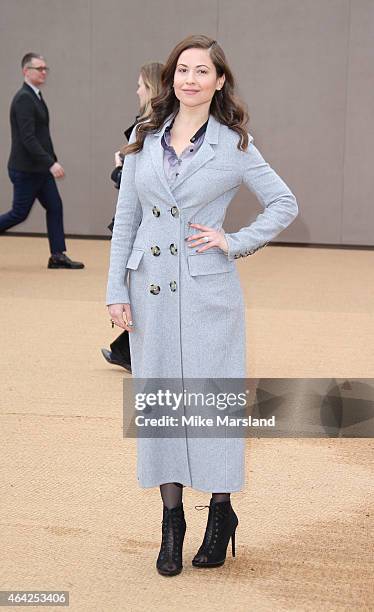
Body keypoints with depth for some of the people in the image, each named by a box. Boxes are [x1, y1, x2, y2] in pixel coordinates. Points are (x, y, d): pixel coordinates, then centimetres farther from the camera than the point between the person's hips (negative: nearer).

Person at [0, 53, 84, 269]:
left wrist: (53, 161, 16)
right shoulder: (23, 99, -17)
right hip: (25, 170, -9)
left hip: (39, 168, 9)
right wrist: (51, 163, -26)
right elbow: (27, 138, -24)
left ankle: (58, 255, 8)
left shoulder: (36, 97, 13)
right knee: (19, 213, -2)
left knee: (55, 207, 5)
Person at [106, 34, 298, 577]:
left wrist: (235, 242, -5)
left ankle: (221, 510, 20)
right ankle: (172, 520, 18)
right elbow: (125, 218, 8)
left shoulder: (234, 144, -1)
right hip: (150, 287, 3)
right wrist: (117, 290, 3)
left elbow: (284, 204, 6)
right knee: (158, 399, 6)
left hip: (208, 288, -3)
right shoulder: (144, 138, 7)